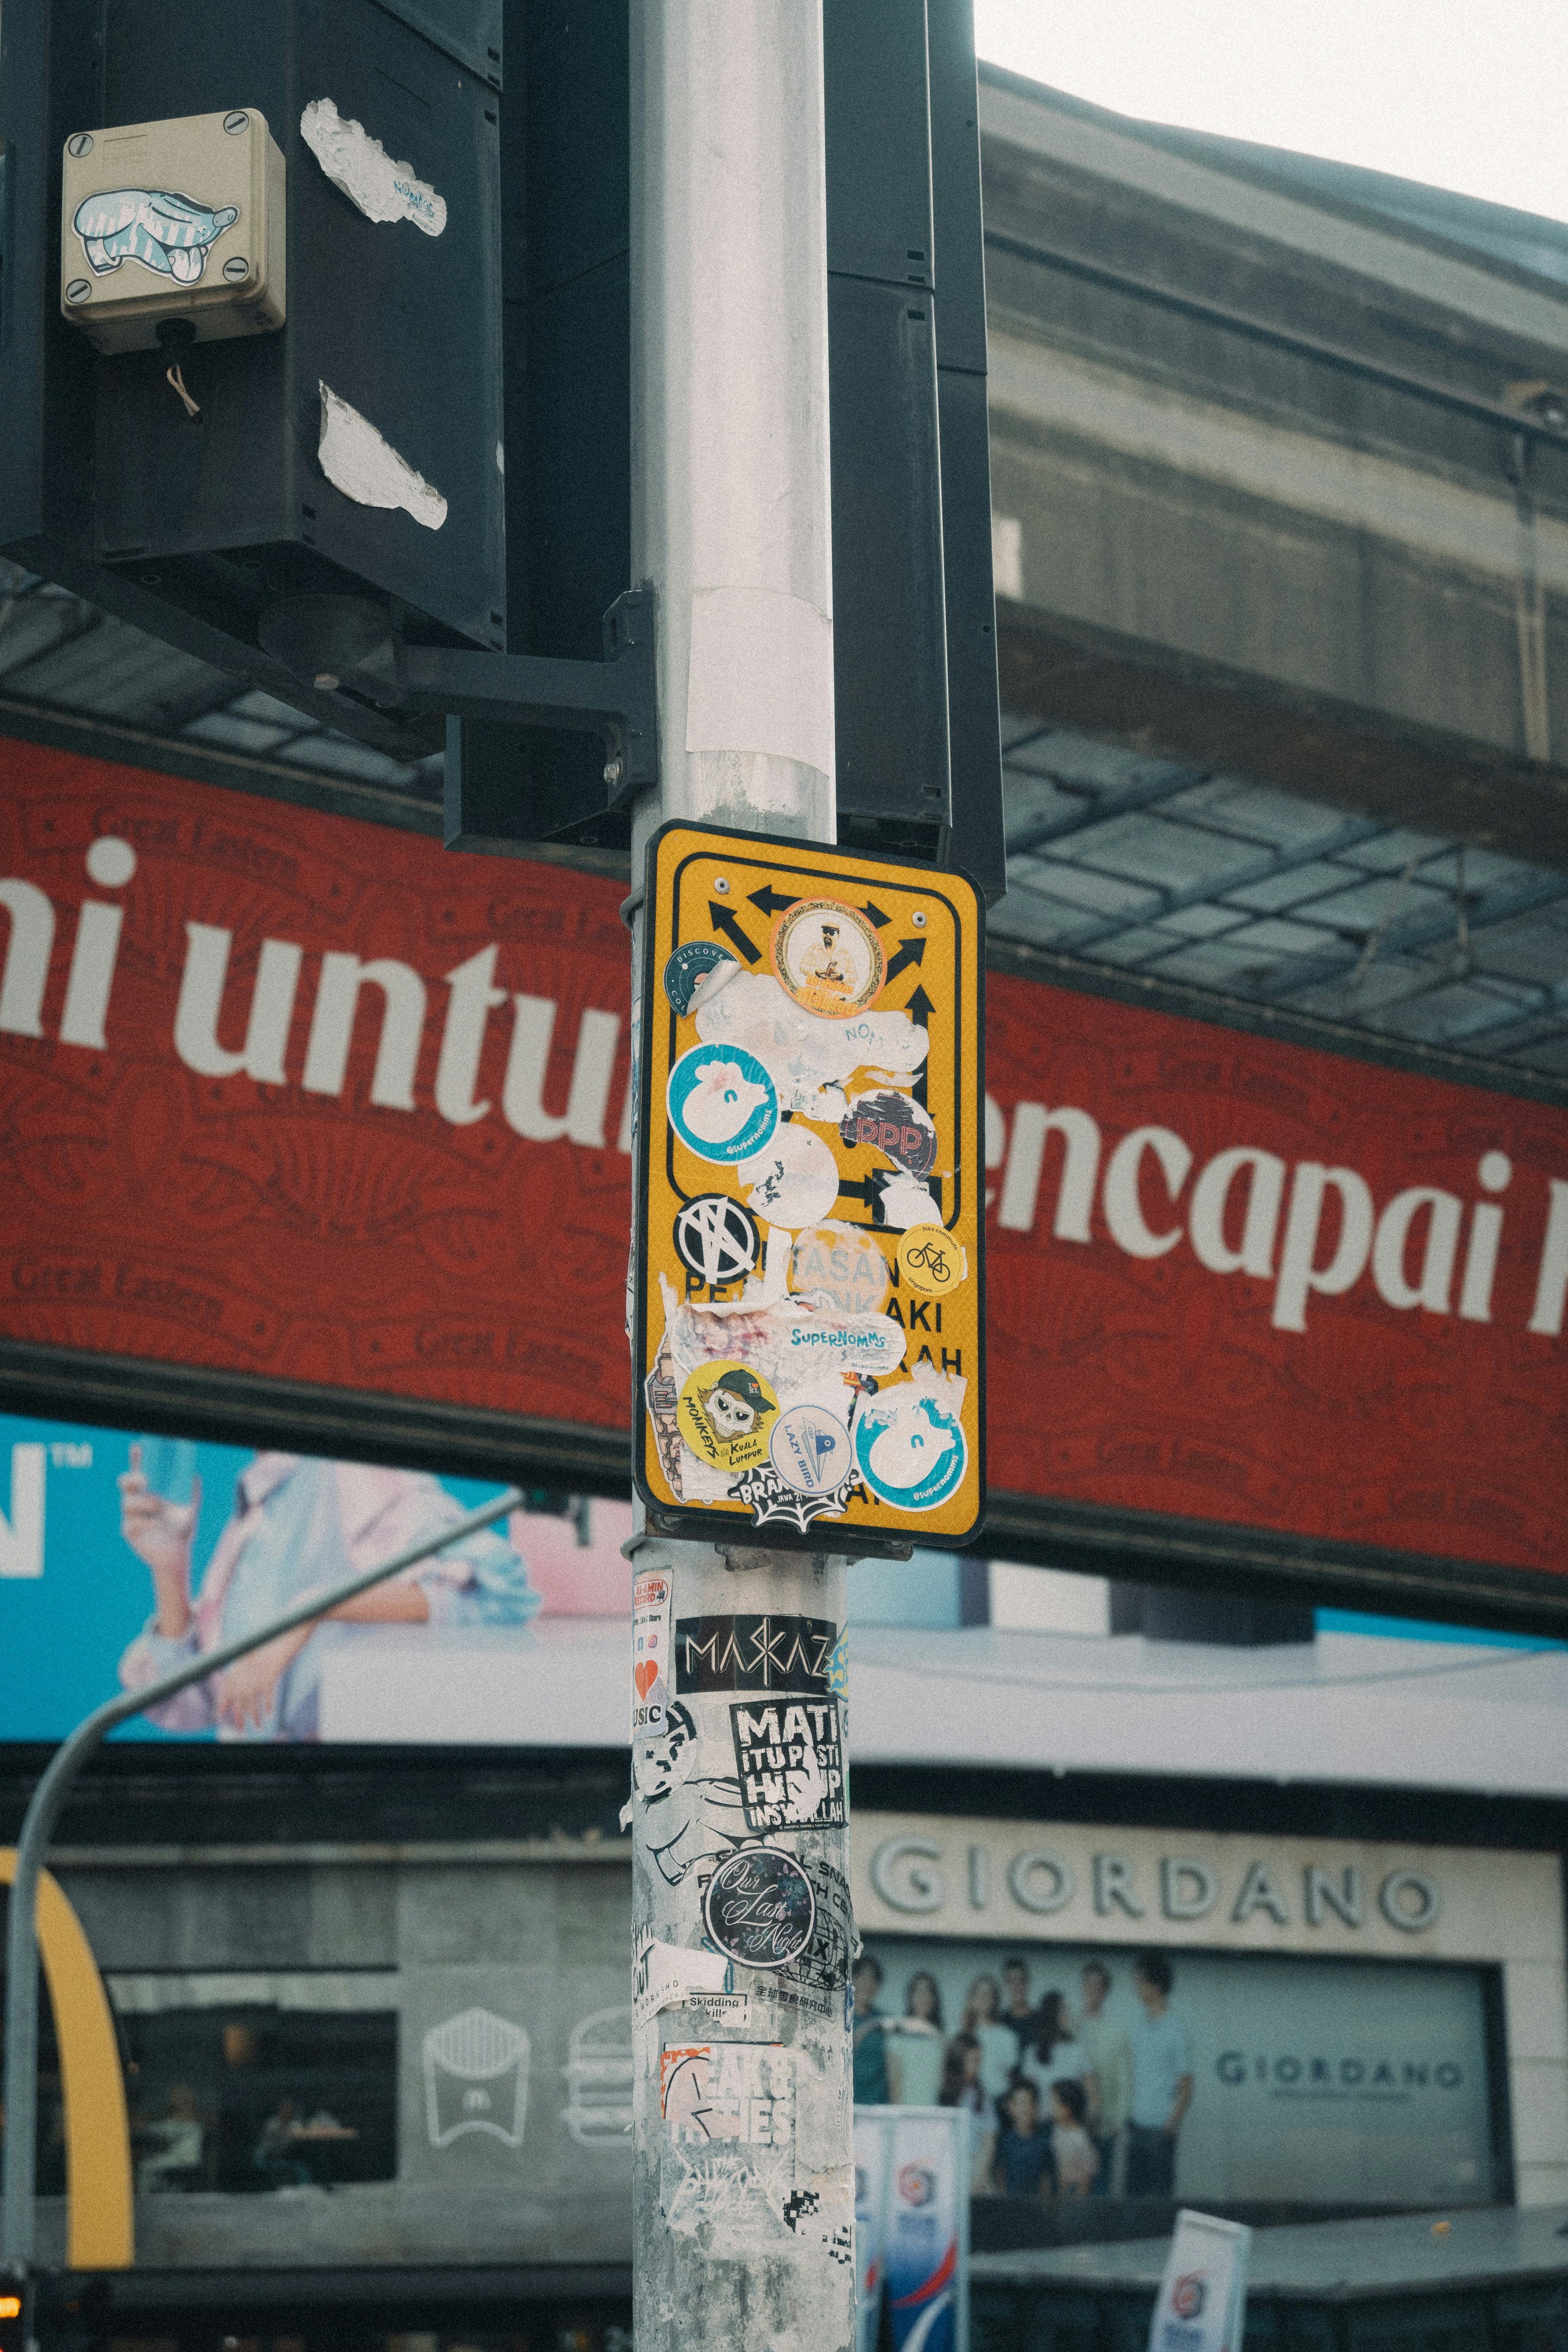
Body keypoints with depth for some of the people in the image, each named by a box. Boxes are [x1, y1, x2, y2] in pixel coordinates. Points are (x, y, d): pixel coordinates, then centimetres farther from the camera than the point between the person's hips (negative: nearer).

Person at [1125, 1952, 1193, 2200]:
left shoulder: (1175, 2030, -10)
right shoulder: (1139, 2028, 11)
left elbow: (1186, 2089, -9)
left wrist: (1171, 2125, -15)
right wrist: (1129, 2116, 9)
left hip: (1161, 2127, -6)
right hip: (1138, 2124, 7)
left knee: (1161, 2193, -2)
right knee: (1135, 2191, 8)